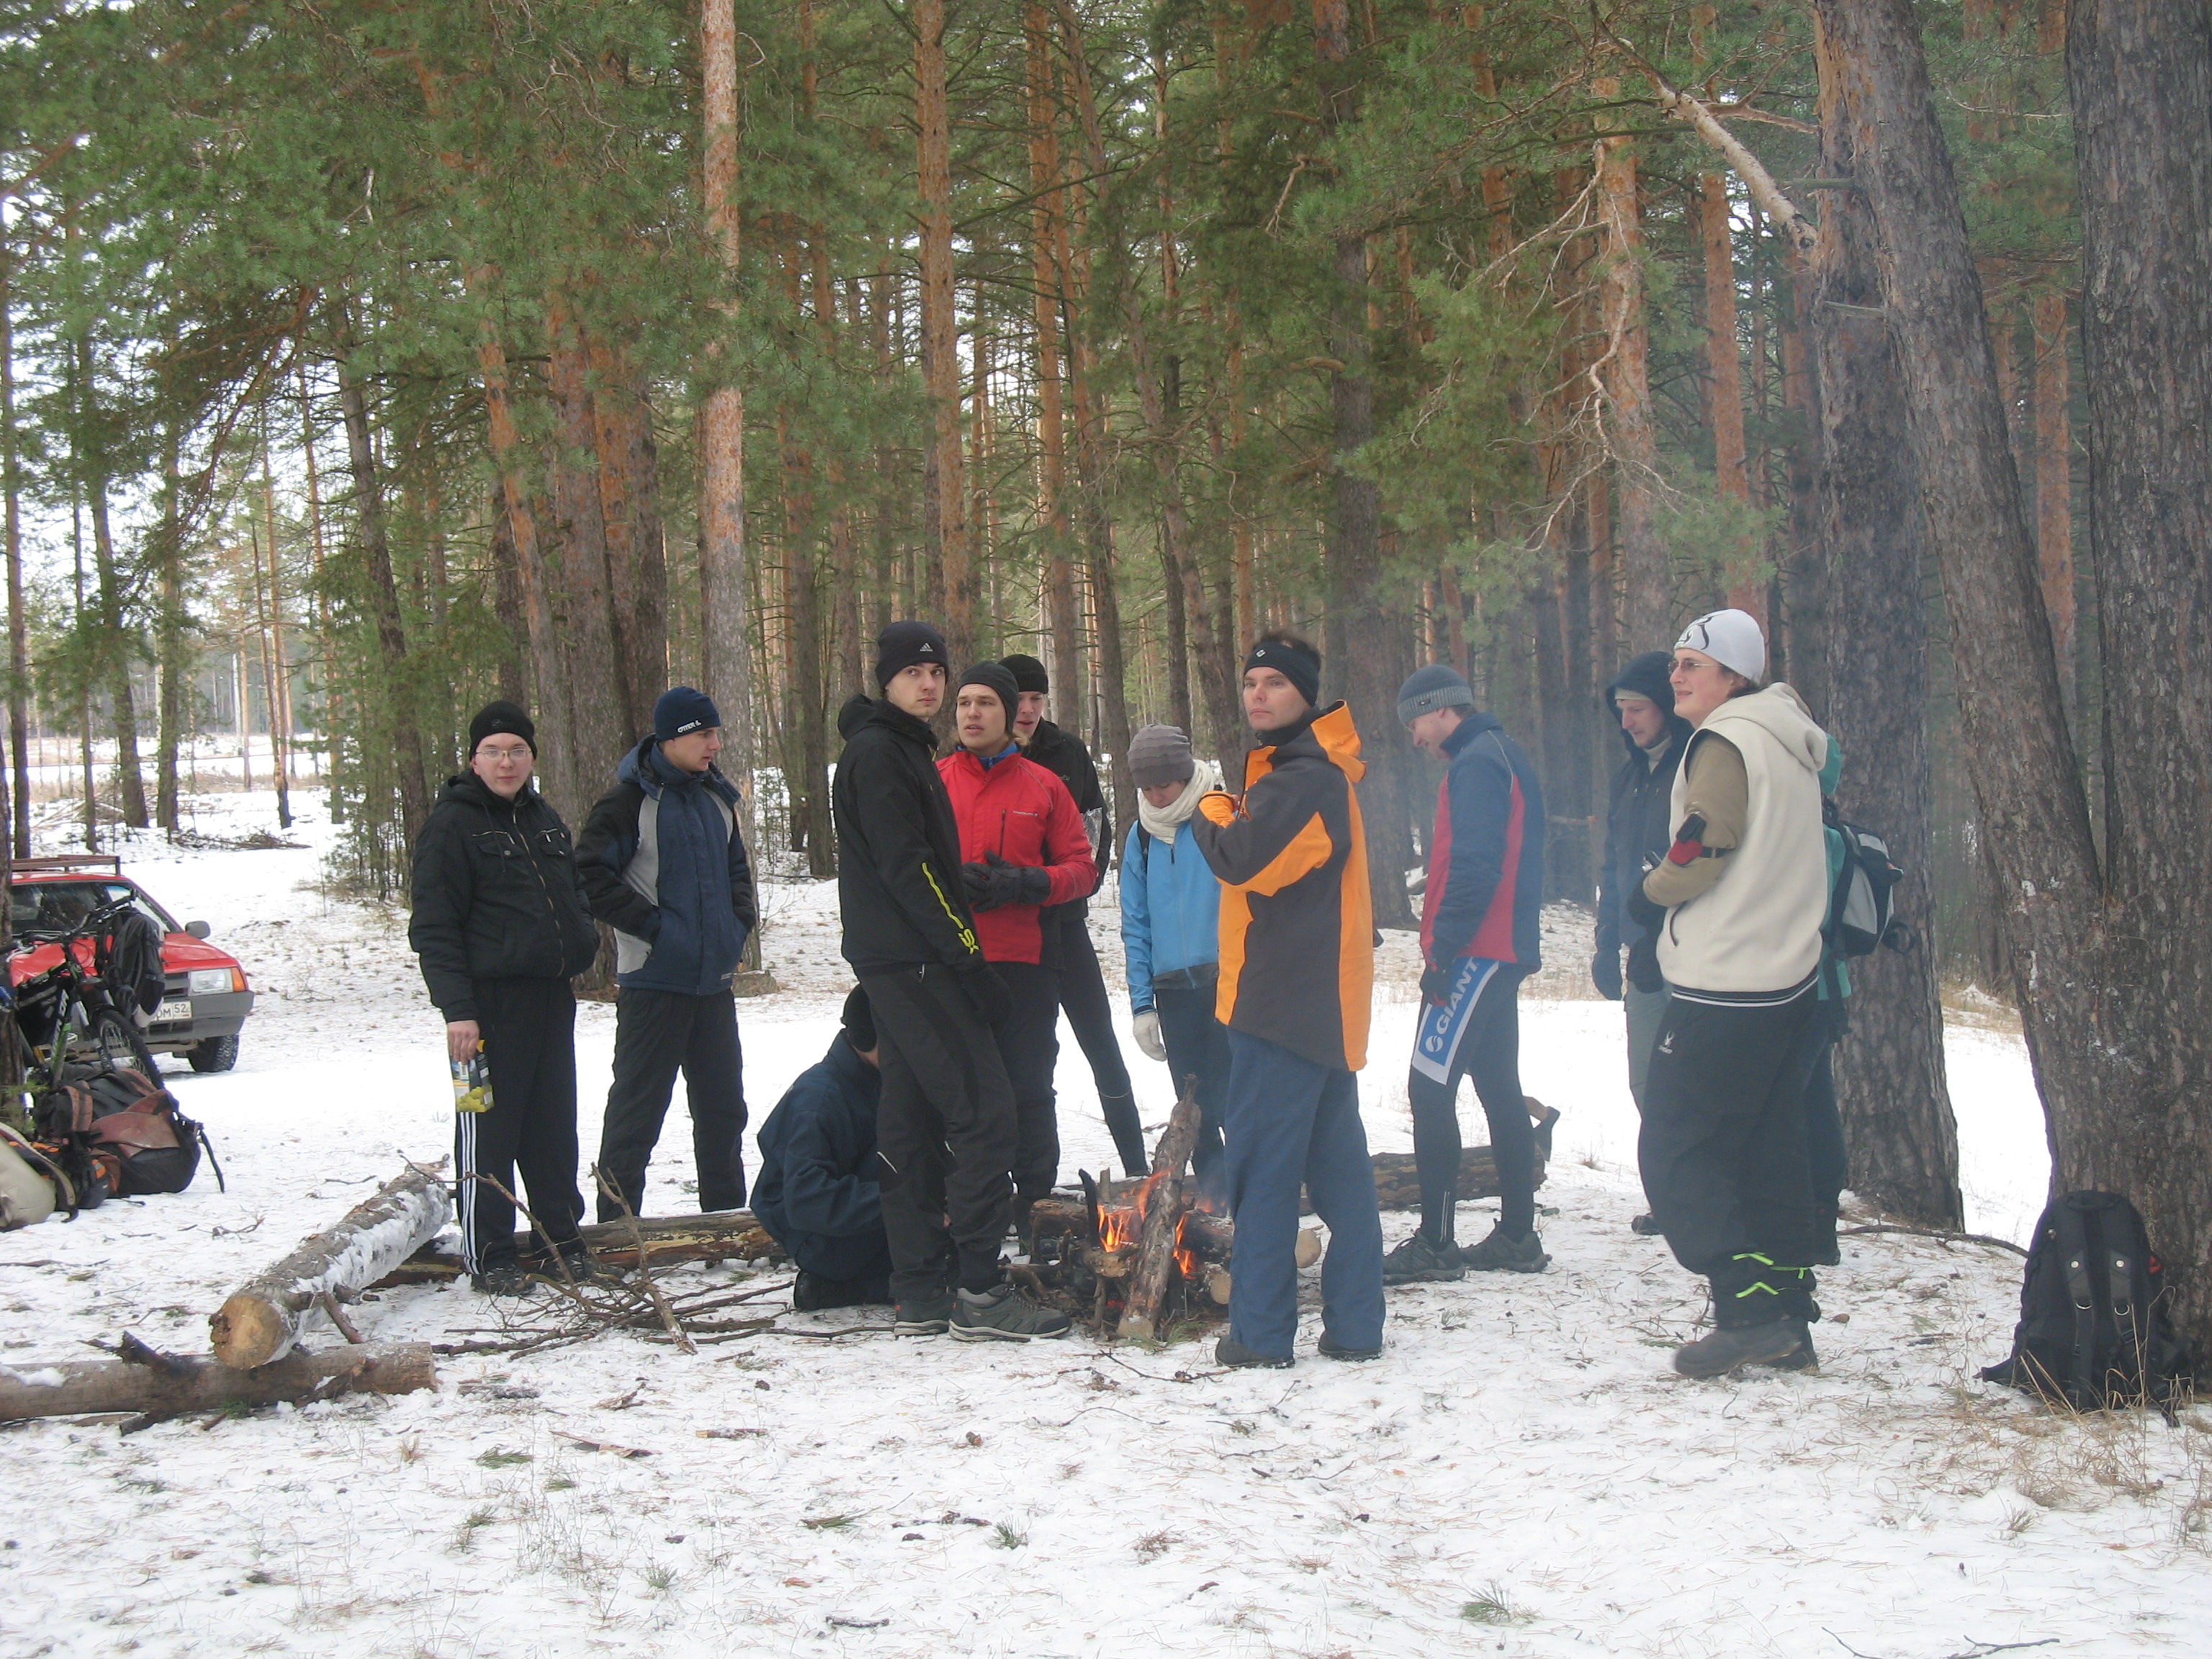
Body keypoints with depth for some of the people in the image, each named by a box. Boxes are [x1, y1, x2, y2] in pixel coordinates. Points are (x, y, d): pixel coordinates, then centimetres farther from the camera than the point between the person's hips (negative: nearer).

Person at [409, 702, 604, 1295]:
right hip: (492, 1000, -7)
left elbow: (574, 899, 29)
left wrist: (583, 946, 12)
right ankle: (488, 1255, 5)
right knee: (488, 1131, -2)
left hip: (552, 996, 7)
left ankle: (563, 1234, 22)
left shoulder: (545, 821, 16)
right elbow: (434, 928, -10)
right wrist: (456, 1008, -17)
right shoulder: (452, 824, -6)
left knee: (554, 1124, 12)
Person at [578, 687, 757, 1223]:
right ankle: (616, 1221, 4)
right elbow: (591, 878, -14)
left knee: (723, 1106, 13)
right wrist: (652, 925, -17)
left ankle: (727, 1214, 24)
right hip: (653, 978, -7)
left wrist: (741, 918, 7)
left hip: (714, 978, 7)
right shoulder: (628, 801, -11)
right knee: (637, 1105, -2)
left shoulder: (716, 797, 11)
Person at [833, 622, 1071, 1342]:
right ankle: (979, 1292, -13)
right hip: (914, 965, -11)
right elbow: (906, 868, -19)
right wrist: (968, 957, -20)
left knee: (913, 1125, 10)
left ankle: (921, 1294, 13)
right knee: (984, 1108, -13)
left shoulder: (904, 751, 20)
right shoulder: (878, 754, -11)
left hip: (899, 965, 11)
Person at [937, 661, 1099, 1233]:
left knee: (1029, 1090, 4)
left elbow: (1082, 868, 6)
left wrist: (1026, 884, -12)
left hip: (1023, 966, 0)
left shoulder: (1043, 787, 7)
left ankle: (1036, 1206, 12)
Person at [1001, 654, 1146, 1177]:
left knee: (1101, 1043, 3)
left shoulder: (1067, 752, 5)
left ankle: (1136, 1164, 8)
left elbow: (1095, 825, 11)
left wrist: (1081, 883, -1)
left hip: (1063, 920, 1)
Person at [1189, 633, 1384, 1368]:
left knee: (1262, 1166, -5)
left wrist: (1211, 812, -6)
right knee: (1338, 1164, 10)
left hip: (1284, 1001, -10)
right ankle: (1354, 1324, 13)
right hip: (1322, 1002, 10)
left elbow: (1242, 858, -24)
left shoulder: (1304, 779, -15)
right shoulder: (1314, 770, 18)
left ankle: (1261, 1331, -2)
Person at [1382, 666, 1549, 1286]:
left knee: (1431, 1089, -9)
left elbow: (1474, 868, -22)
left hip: (1475, 955, -10)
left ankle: (1435, 1245, -9)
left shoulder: (1477, 763, -12)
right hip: (1503, 954, 11)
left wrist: (1443, 950, -20)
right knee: (1500, 1090, 12)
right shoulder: (1500, 757, 19)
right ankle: (1517, 1236, 17)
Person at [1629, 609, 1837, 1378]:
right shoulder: (1792, 744, 15)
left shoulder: (1724, 743, -13)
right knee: (1770, 1154, 13)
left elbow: (1701, 849, -19)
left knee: (1675, 1149, -4)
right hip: (1791, 982, 9)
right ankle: (1788, 1316, 15)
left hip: (1723, 990, -9)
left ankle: (1750, 1310, -10)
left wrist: (1651, 894, 1)